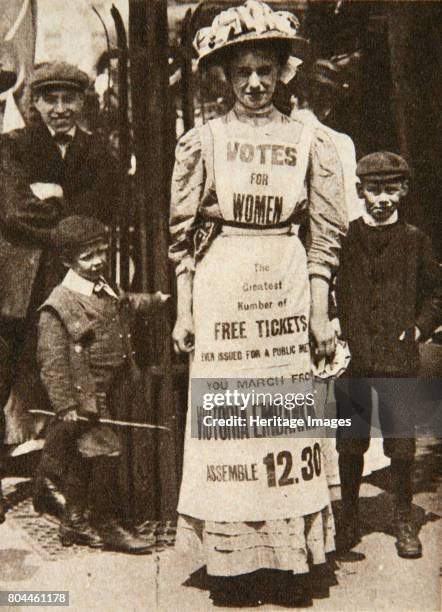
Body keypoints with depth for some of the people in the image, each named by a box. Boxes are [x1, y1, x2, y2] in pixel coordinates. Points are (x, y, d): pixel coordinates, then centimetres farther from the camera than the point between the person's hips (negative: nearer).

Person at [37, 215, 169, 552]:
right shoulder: (58, 307, -16)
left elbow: (127, 302, 33)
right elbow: (52, 362, -18)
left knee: (83, 457, 16)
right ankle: (107, 526, 7)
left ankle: (74, 523, 28)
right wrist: (66, 406, -22)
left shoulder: (106, 290, 8)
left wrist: (155, 299, 48)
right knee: (106, 452, -9)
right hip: (83, 396, -8)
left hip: (107, 393, 8)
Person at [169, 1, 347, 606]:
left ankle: (288, 561, 15)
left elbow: (328, 231, 6)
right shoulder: (202, 140, 3)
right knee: (222, 420, 1)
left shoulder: (309, 140, 6)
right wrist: (183, 310, 1)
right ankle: (230, 561, 13)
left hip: (287, 286, 1)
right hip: (220, 287, -1)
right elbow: (182, 233, 5)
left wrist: (320, 309, 1)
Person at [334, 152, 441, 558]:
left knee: (401, 445, 4)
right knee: (350, 444, 8)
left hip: (399, 359, 0)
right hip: (350, 357, 0)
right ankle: (349, 521, 23)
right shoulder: (342, 237, 6)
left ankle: (404, 523, 21)